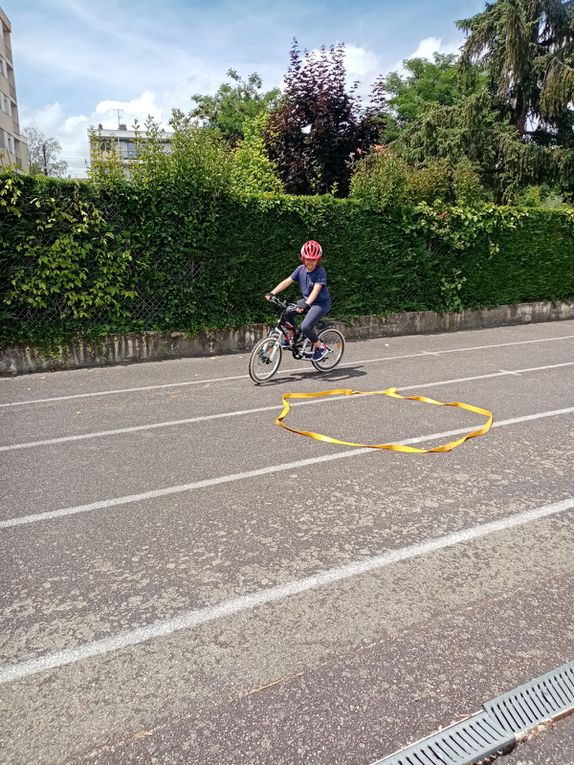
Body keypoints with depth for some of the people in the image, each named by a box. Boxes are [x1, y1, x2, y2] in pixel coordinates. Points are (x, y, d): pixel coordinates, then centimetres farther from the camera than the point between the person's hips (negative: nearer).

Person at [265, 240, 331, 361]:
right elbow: (287, 281, -8)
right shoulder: (300, 269, -3)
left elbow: (316, 289, -33)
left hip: (321, 303, -7)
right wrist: (272, 293, -19)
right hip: (307, 301, 7)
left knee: (305, 326, -25)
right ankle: (291, 338, 8)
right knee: (286, 313, -12)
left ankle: (320, 348, -2)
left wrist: (305, 304, -48)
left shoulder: (320, 272, -21)